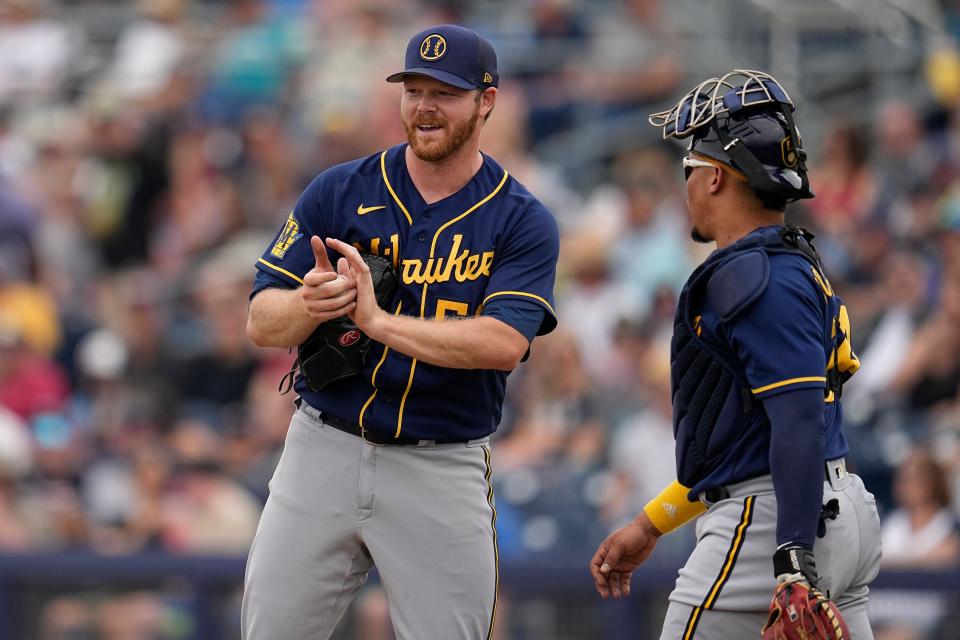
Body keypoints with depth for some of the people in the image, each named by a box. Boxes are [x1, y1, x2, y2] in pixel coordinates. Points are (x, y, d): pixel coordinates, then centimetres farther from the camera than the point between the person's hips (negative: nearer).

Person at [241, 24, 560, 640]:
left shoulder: (524, 223, -2)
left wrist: (379, 321, -26)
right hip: (323, 450, 2)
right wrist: (309, 305, -24)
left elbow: (503, 344, -18)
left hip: (443, 470, -2)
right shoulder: (340, 192, 3)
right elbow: (262, 322, 0)